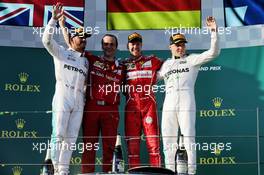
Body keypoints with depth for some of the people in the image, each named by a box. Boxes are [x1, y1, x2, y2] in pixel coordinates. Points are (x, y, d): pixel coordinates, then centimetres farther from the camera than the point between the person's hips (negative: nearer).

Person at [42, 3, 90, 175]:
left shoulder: (85, 61, 25)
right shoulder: (61, 52, 10)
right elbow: (47, 39, -6)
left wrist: (84, 99, 15)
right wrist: (54, 19, -13)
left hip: (79, 102, 5)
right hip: (63, 97, -5)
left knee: (71, 137, 1)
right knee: (59, 134, -13)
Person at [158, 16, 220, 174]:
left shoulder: (192, 59, 9)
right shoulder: (166, 64, 22)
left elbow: (214, 52, -3)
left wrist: (214, 31, -13)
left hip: (187, 102, -5)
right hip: (169, 103, 5)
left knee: (188, 137, -9)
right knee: (168, 138, 4)